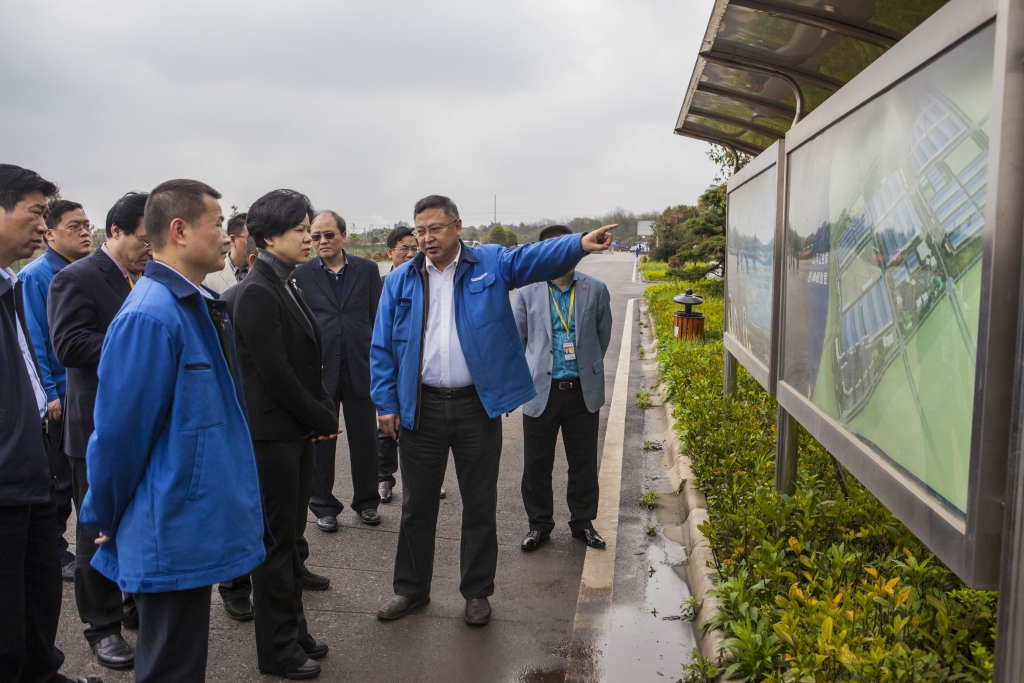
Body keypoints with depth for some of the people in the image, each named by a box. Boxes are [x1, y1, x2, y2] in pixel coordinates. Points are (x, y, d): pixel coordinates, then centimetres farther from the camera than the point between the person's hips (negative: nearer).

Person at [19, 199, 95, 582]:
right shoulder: (36, 276, -10)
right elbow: (34, 342, -14)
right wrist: (49, 395, -17)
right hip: (60, 399, -6)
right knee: (59, 479, 6)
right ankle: (55, 553, 21)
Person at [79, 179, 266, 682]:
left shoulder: (200, 307, 7)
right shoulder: (150, 317, -23)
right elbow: (118, 432, -19)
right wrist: (104, 519, -6)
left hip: (194, 527, 9)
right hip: (172, 538, -9)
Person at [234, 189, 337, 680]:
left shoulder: (287, 285, 11)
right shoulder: (257, 292, -17)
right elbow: (275, 373, -20)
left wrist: (325, 412, 3)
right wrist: (323, 419, -10)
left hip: (299, 433, 9)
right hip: (272, 435, -9)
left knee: (291, 537, 18)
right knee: (277, 543, 4)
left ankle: (293, 631, 33)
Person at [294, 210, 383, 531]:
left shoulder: (367, 270, 4)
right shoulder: (301, 274, 1)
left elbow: (378, 318, 5)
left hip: (360, 368, 1)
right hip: (319, 369, -1)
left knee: (364, 439, 10)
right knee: (320, 440, 8)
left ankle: (366, 501, 27)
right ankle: (323, 505, 24)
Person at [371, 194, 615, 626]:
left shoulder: (492, 264, 0)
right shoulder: (400, 281, 5)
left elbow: (536, 256, -15)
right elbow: (382, 347, 5)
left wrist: (580, 243, -33)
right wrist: (386, 404, -1)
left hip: (478, 406, -2)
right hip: (420, 408, 2)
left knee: (480, 505, 10)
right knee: (417, 504, 14)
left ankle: (477, 592, 27)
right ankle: (411, 587, 32)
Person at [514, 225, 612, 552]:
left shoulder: (595, 289, 0)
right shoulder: (527, 293, -2)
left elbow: (603, 334, 12)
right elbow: (516, 339, 8)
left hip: (583, 391, 1)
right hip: (541, 390, 0)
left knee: (584, 462, 11)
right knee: (537, 463, 8)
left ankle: (583, 522, 29)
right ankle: (539, 524, 26)